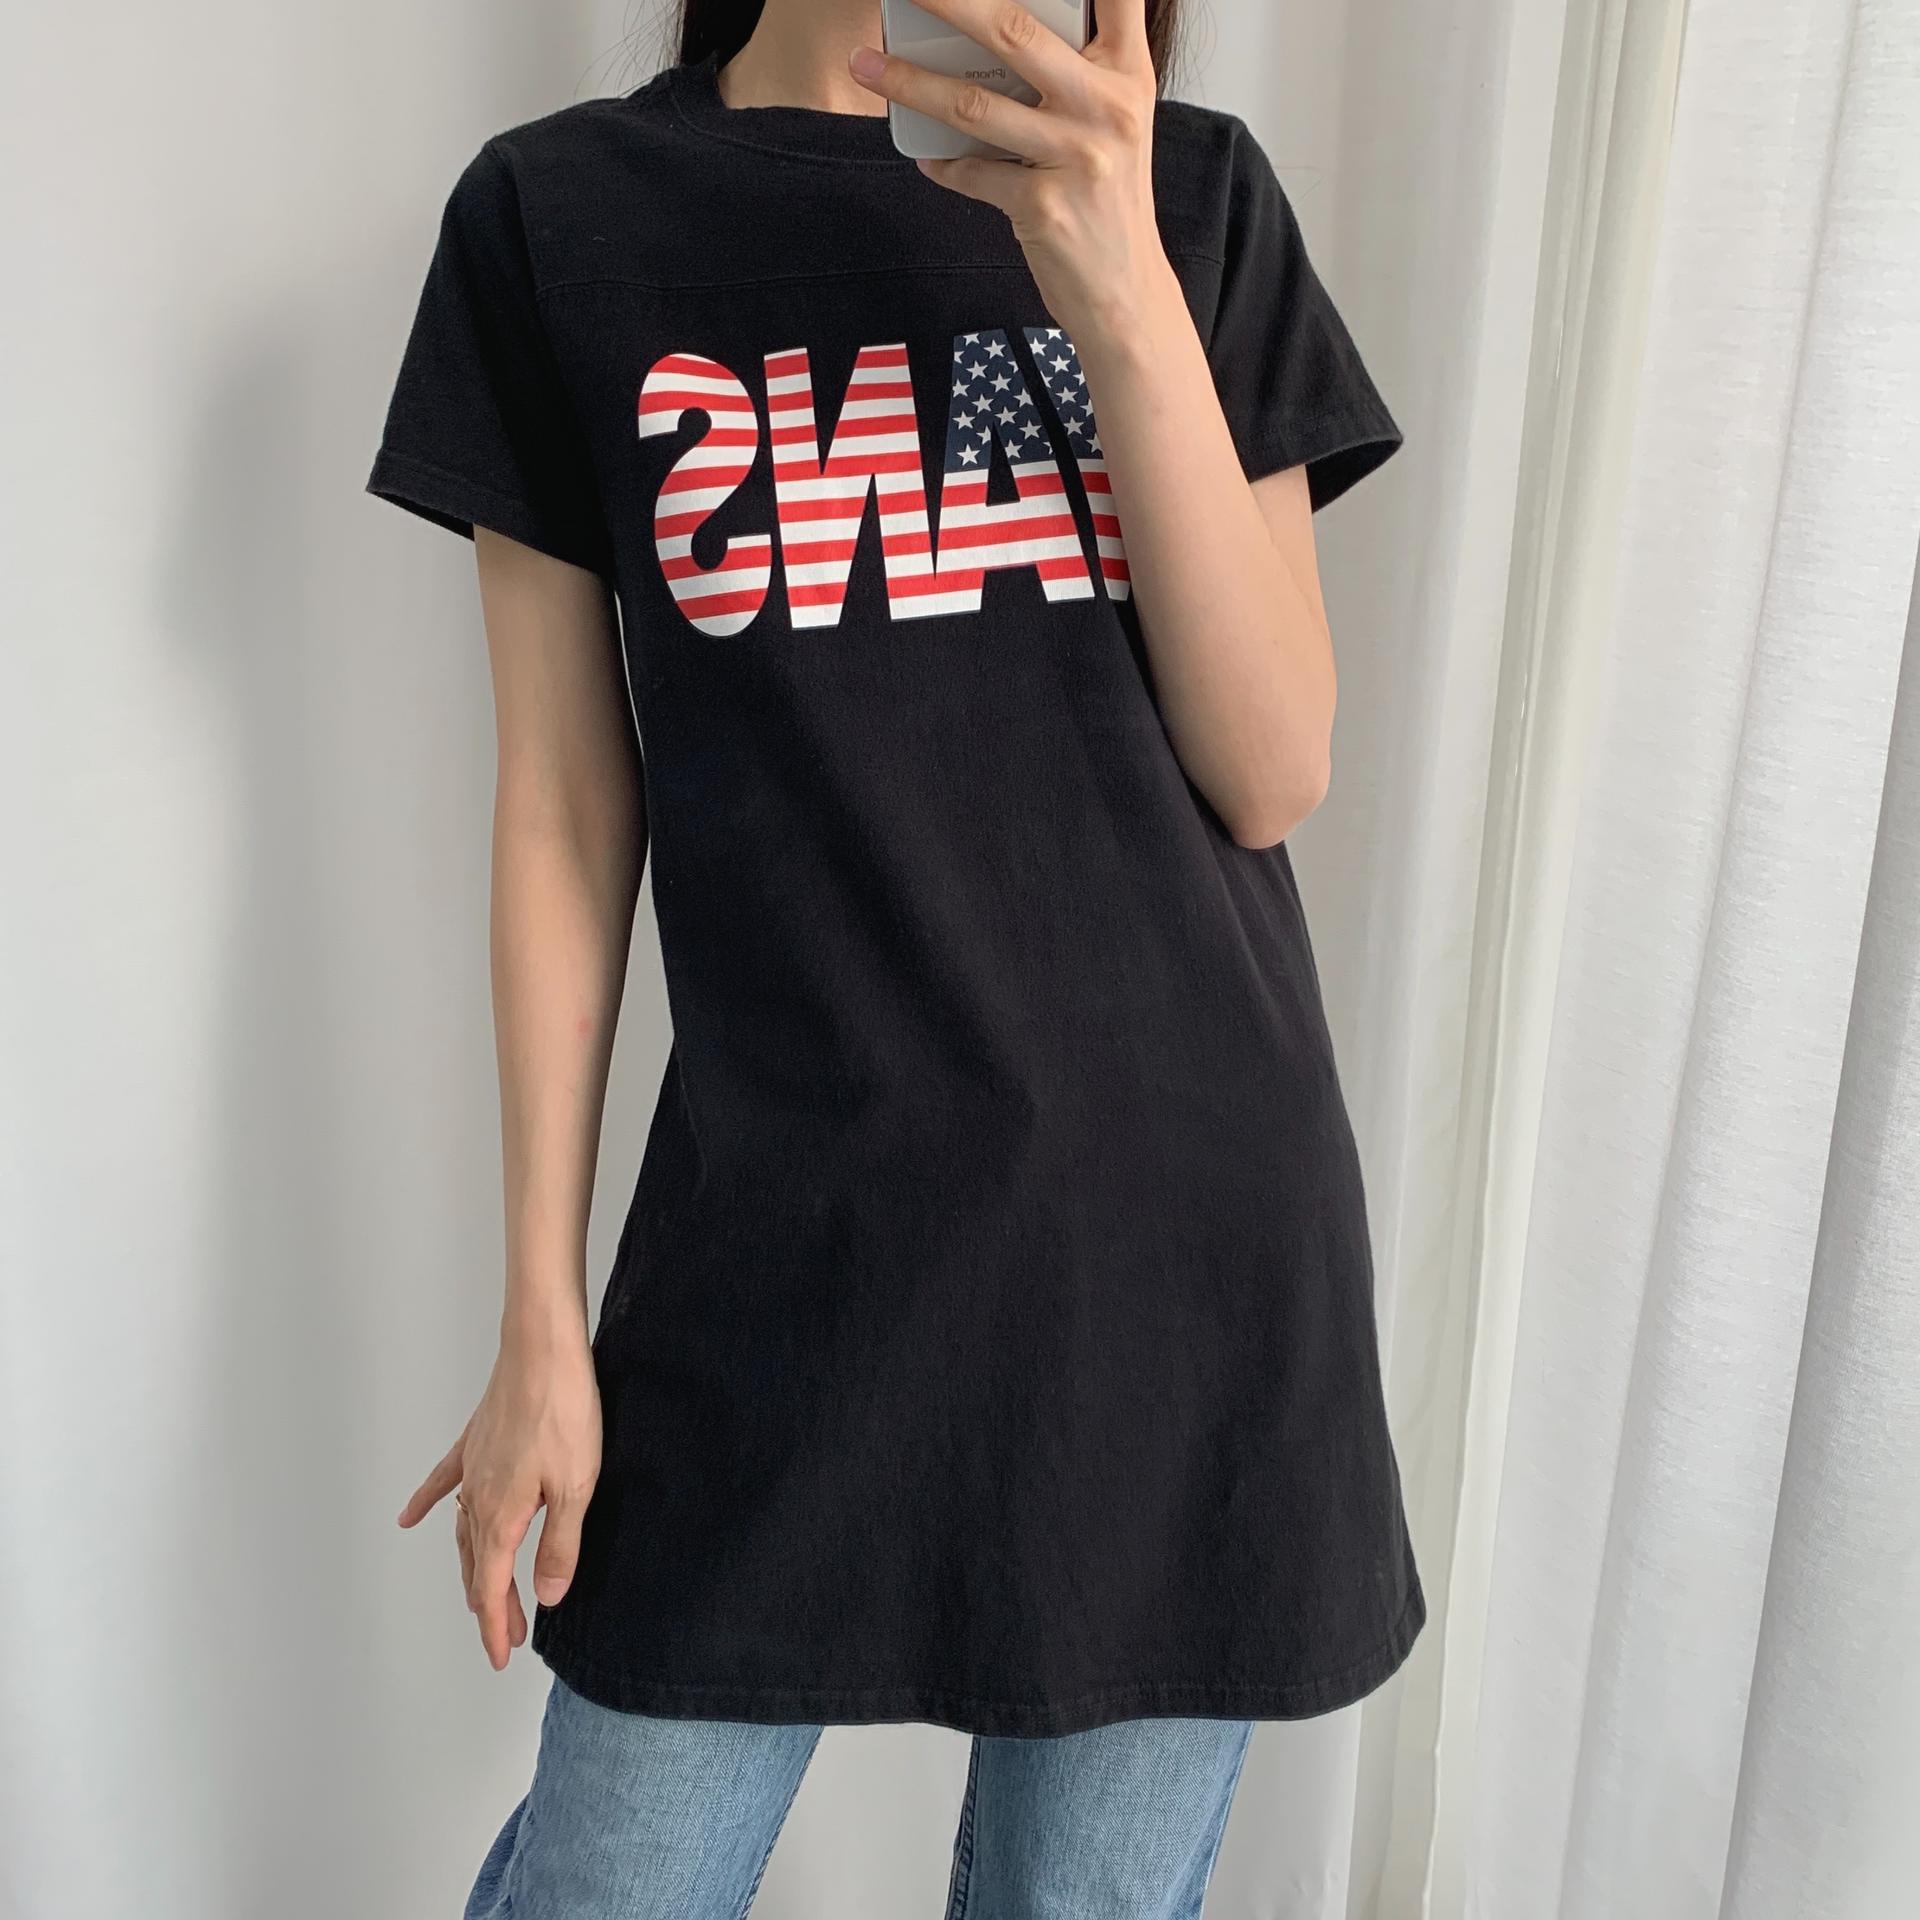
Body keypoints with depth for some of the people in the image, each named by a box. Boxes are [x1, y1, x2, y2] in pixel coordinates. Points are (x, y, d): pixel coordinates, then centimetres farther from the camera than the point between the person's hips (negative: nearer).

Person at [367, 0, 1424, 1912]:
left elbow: (1272, 775, -5)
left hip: (1183, 1220, 2)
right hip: (778, 1248, -1)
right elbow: (566, 812, 1)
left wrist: (1122, 297, -17)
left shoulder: (1195, 197, 4)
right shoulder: (557, 217, 1)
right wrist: (543, 1318, 2)